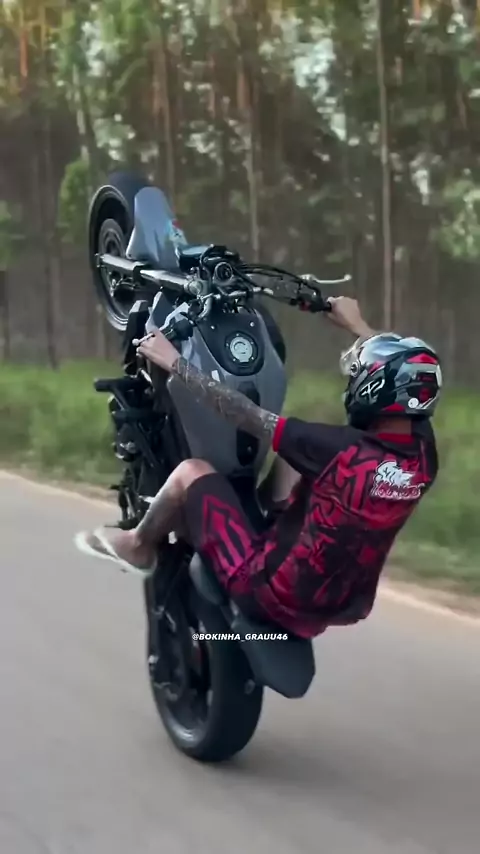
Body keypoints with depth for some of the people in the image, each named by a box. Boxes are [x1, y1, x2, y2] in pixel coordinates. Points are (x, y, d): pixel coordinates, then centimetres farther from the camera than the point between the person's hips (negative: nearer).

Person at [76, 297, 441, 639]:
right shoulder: (423, 455, -10)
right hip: (341, 603, 7)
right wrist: (357, 325, 24)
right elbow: (400, 370, 11)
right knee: (292, 450, 18)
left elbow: (246, 415, -21)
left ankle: (138, 548, 24)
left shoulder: (344, 450, -29)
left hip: (277, 594, -7)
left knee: (191, 471, -1)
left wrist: (174, 362, -11)